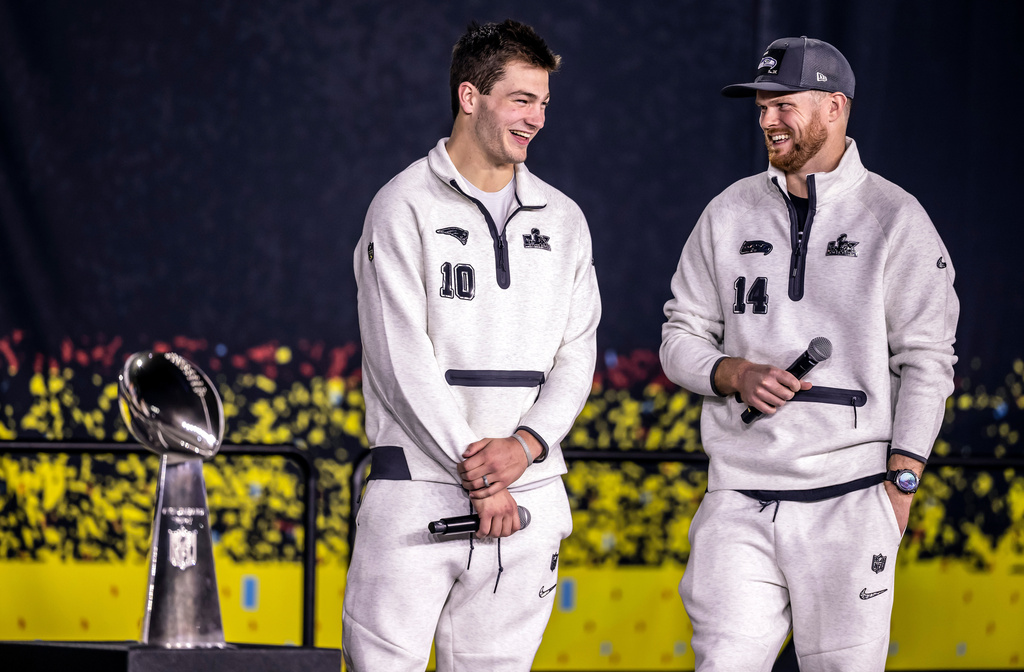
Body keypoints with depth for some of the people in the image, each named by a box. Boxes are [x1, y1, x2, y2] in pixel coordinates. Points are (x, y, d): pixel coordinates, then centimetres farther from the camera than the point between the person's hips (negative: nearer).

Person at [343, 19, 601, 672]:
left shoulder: (563, 219, 14)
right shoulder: (405, 207, -1)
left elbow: (576, 356, 10)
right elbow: (402, 358, -9)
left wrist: (525, 445, -9)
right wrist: (475, 471, -13)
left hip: (528, 490, 4)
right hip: (418, 486, -4)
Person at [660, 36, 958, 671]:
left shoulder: (895, 218, 1)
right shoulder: (729, 213, 12)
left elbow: (925, 363, -1)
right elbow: (681, 338, 16)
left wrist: (899, 487, -8)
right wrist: (735, 374, -6)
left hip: (848, 498, -3)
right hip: (739, 498, 3)